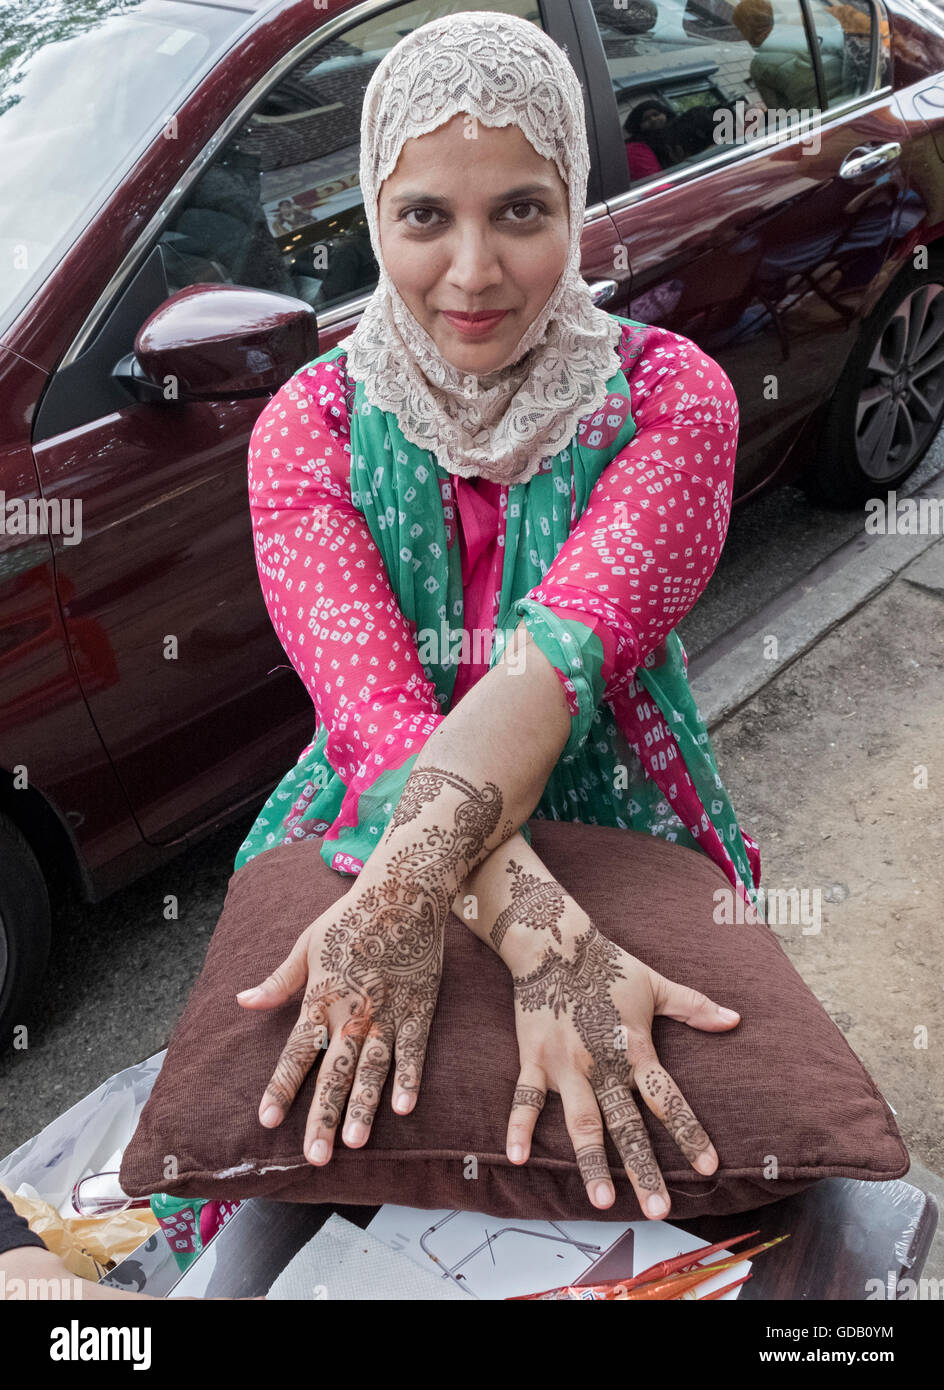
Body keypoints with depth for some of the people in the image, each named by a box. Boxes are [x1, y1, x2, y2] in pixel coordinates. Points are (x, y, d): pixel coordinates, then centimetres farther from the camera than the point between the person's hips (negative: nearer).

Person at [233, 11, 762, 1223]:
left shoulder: (669, 396, -12)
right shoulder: (308, 427, -10)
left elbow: (558, 655, -28)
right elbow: (374, 709, -24)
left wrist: (415, 882, -43)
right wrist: (541, 938, -39)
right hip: (363, 841, 1)